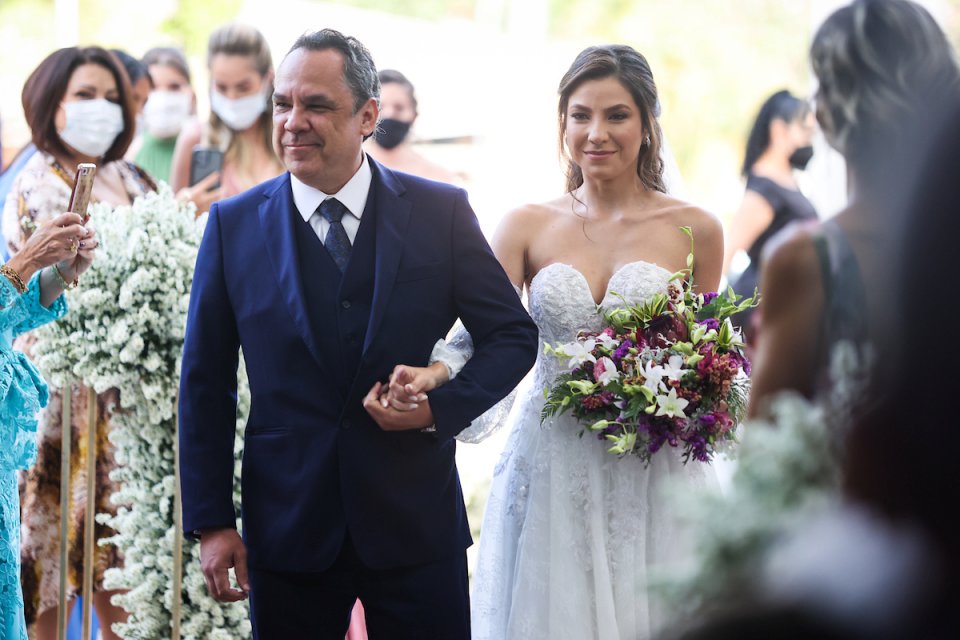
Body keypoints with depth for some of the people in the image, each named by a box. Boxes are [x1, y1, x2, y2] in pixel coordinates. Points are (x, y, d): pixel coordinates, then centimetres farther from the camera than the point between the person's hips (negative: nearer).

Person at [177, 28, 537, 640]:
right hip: (286, 529, 1)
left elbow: (515, 334, 5)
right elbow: (206, 382, 3)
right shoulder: (234, 224, 1)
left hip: (417, 523, 0)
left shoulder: (441, 211, -2)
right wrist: (211, 521, -1)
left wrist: (441, 407, -12)